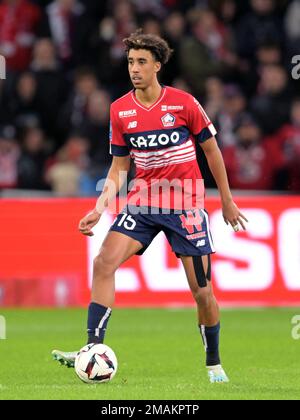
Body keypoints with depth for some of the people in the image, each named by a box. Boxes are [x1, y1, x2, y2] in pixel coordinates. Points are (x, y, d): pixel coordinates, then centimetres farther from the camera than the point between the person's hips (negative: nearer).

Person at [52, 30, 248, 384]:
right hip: (142, 202, 3)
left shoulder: (184, 103, -8)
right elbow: (119, 168, 10)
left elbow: (212, 151, 4)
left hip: (185, 206, -3)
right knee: (104, 262, -19)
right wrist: (99, 208, -4)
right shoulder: (120, 111, 2)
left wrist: (227, 201, 7)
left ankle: (214, 363, 20)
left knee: (202, 290, -1)